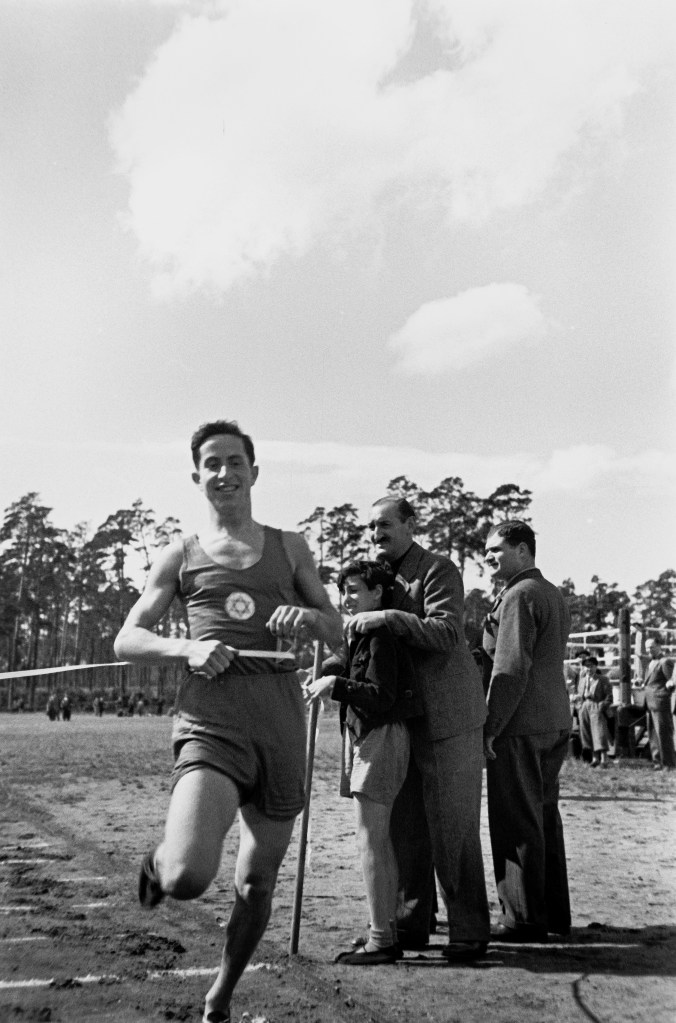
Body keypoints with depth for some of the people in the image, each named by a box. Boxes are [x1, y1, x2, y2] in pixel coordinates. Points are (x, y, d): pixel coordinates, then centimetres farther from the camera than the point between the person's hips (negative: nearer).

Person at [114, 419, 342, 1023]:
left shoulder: (289, 547, 16)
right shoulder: (181, 557, 11)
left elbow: (338, 633, 16)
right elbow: (126, 641, 8)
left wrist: (309, 618, -7)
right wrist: (186, 649, -12)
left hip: (282, 725, 3)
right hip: (212, 721, -2)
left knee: (257, 883, 11)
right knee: (188, 877, -23)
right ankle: (159, 862, 14)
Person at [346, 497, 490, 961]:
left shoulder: (438, 570, -8)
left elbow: (446, 633, -21)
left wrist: (389, 618, -28)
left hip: (448, 718, -7)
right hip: (403, 719, 7)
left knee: (453, 827, -3)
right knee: (405, 826, 10)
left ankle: (469, 931, 7)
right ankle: (412, 923, 21)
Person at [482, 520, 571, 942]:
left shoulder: (519, 595, -13)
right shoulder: (554, 594, 16)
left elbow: (511, 669, -18)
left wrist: (491, 728, -16)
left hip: (520, 726, -9)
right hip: (555, 722, 10)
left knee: (517, 821, -2)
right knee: (545, 816, 15)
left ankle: (525, 918, 4)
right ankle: (555, 913, 23)